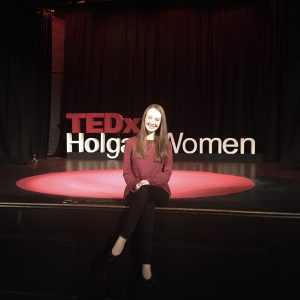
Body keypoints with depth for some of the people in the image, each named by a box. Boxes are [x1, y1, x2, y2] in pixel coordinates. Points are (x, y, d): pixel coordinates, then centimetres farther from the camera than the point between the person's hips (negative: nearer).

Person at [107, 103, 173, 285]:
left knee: (145, 193, -37)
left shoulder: (165, 144, 10)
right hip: (136, 191, 0)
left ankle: (122, 239, -31)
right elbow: (127, 171, 6)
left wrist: (149, 182, -15)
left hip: (158, 191, 0)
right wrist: (135, 184, -16)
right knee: (147, 207, -36)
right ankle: (146, 263, -31)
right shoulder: (132, 143, 9)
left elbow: (167, 173, 4)